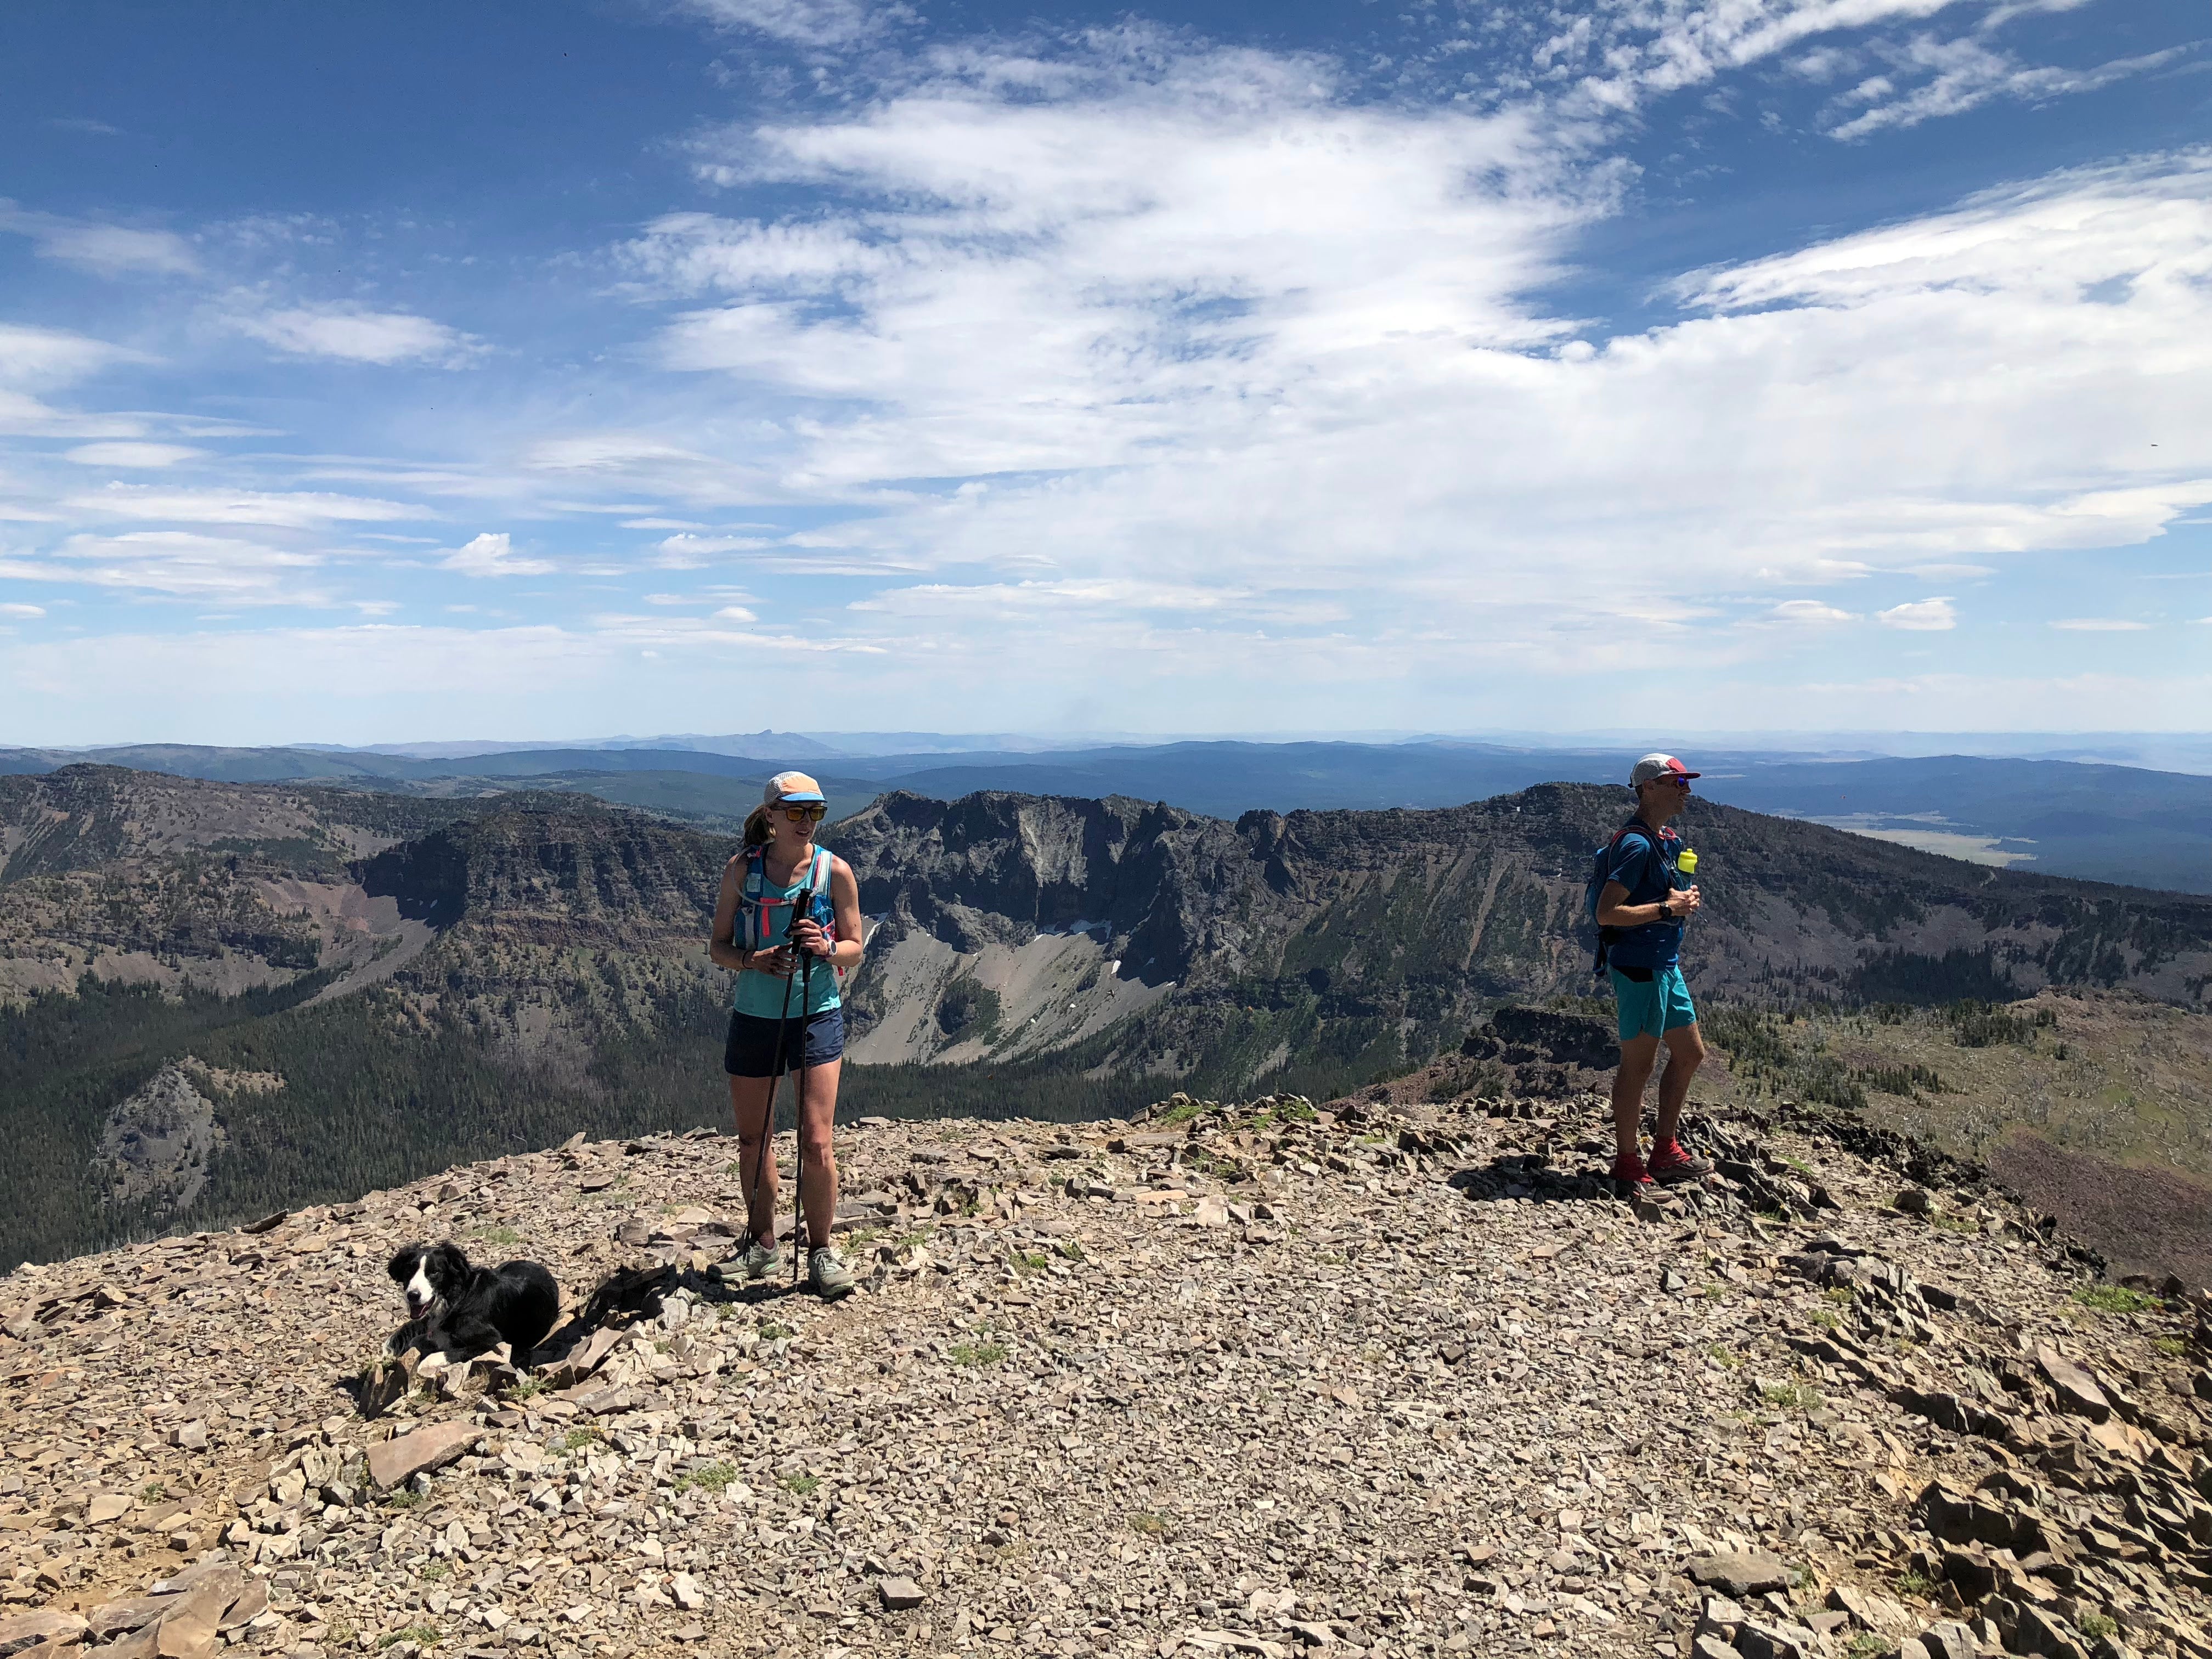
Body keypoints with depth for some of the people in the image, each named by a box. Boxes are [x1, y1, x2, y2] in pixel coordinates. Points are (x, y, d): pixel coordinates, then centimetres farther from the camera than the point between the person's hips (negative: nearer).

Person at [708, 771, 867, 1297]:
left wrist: (827, 948, -21)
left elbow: (855, 950, 1)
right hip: (754, 1017, 2)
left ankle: (820, 1251, 12)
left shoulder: (834, 871, -5)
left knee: (816, 1142, -6)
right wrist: (753, 960, -18)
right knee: (753, 1140, 13)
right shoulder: (742, 869, -2)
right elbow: (717, 947, 2)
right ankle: (762, 1244, 33)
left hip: (818, 1015, -2)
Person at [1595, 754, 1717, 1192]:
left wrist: (1685, 900, 5)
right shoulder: (1636, 844, -18)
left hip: (1665, 966, 10)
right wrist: (1668, 909, -20)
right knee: (1638, 1065, -2)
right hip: (1639, 967, -10)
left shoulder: (1666, 841, 13)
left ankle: (1665, 1152, 26)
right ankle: (1628, 1165, 9)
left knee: (1690, 1054, 16)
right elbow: (1607, 913, -24)